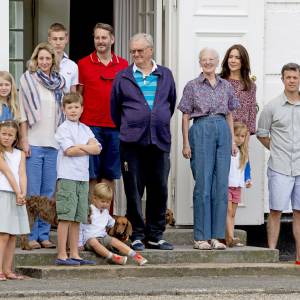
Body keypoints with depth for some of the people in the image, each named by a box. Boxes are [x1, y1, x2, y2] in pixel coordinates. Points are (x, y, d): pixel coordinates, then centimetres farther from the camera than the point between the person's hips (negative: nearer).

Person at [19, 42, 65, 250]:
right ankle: (31, 236, 1)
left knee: (49, 192, 5)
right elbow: (23, 112, -2)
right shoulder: (28, 80, 0)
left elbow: (64, 112, 15)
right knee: (32, 193, -3)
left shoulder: (59, 83, 10)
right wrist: (24, 141, -7)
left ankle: (44, 235, 10)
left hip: (53, 144, 4)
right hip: (33, 143, -4)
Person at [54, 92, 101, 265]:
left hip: (83, 177, 6)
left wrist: (80, 147, -9)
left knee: (77, 218, 8)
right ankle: (62, 255, -8)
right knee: (66, 217, -8)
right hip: (67, 177, -6)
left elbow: (97, 149, 6)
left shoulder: (85, 129, 17)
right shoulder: (63, 128, -2)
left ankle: (74, 254, 12)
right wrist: (89, 148, -2)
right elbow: (69, 150, -14)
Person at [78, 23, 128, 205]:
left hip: (116, 126, 2)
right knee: (91, 175, -2)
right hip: (91, 126, -2)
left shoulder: (124, 65, 9)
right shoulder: (83, 64, 3)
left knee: (110, 174, 5)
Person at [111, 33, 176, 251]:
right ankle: (137, 235, 6)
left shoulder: (165, 75, 11)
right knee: (134, 191, -1)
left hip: (160, 141, 2)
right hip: (132, 142, -2)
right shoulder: (123, 77, 6)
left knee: (159, 190, 4)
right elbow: (115, 108, 14)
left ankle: (155, 236, 12)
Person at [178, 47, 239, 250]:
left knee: (221, 185, 1)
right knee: (203, 185, -5)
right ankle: (201, 237, -2)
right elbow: (186, 116, 4)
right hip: (201, 131, -3)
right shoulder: (192, 86, 5)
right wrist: (186, 143, -2)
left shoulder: (226, 86, 14)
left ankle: (217, 236, 5)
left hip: (223, 130, 3)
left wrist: (233, 140, 12)